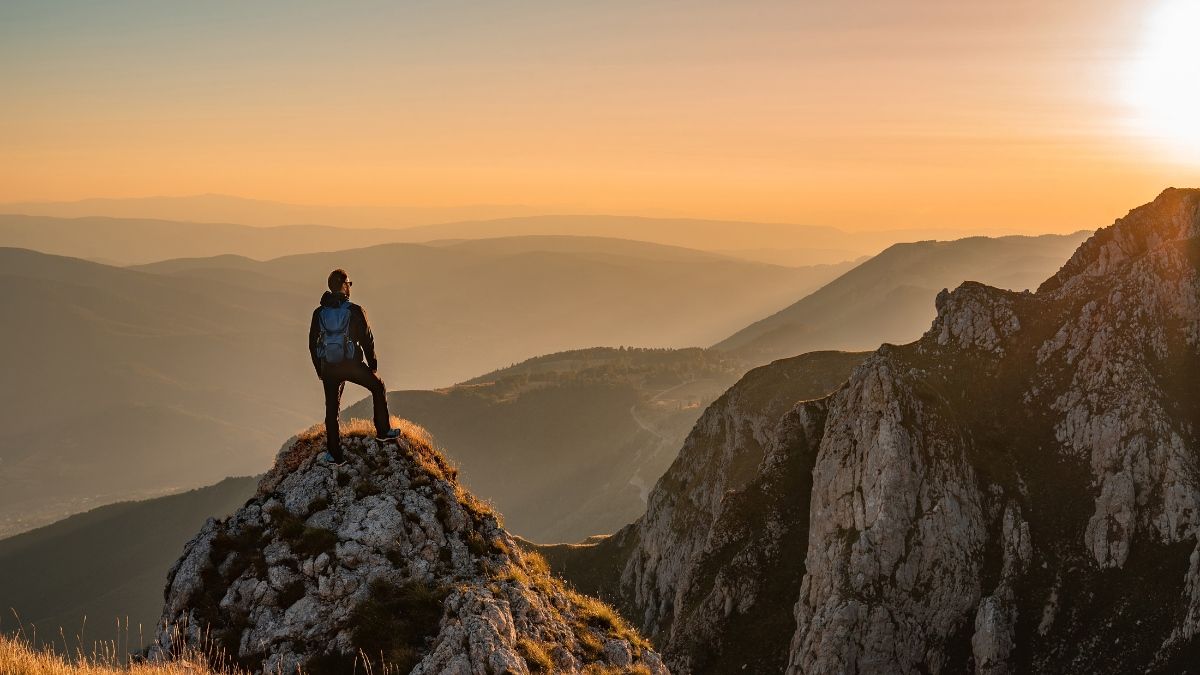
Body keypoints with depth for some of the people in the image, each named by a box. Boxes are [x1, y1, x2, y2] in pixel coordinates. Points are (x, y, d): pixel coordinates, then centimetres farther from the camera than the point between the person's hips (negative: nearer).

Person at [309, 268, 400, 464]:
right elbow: (367, 340, -7)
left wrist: (319, 370, 16)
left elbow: (312, 344, 5)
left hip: (329, 368, 3)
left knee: (331, 409, 12)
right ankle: (383, 431, 27)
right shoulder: (355, 311, -11)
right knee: (378, 388, 24)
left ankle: (335, 454, 14)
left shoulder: (318, 313, 0)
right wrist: (373, 365, 7)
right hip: (353, 365, -3)